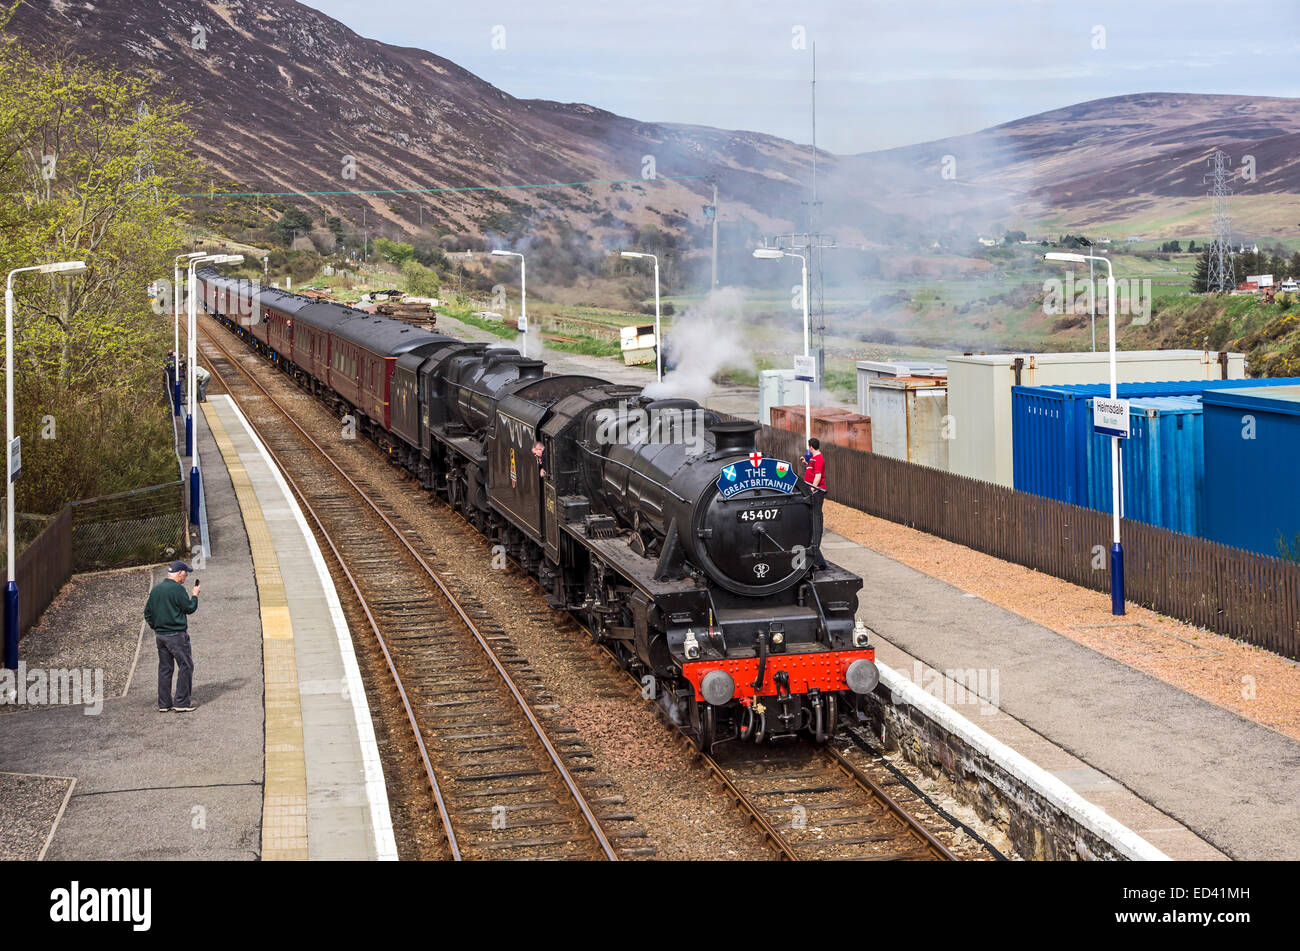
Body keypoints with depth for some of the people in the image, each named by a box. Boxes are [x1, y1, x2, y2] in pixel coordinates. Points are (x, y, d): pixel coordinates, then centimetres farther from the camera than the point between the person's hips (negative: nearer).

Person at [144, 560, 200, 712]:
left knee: (164, 668, 12)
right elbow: (190, 608, -10)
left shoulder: (156, 589, 10)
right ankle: (182, 703, -3)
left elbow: (148, 612, 14)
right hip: (176, 635, -8)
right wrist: (195, 595, 6)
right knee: (186, 666, 0)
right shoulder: (177, 589, -14)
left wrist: (156, 627, 18)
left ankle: (164, 704, 12)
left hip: (160, 635, 8)